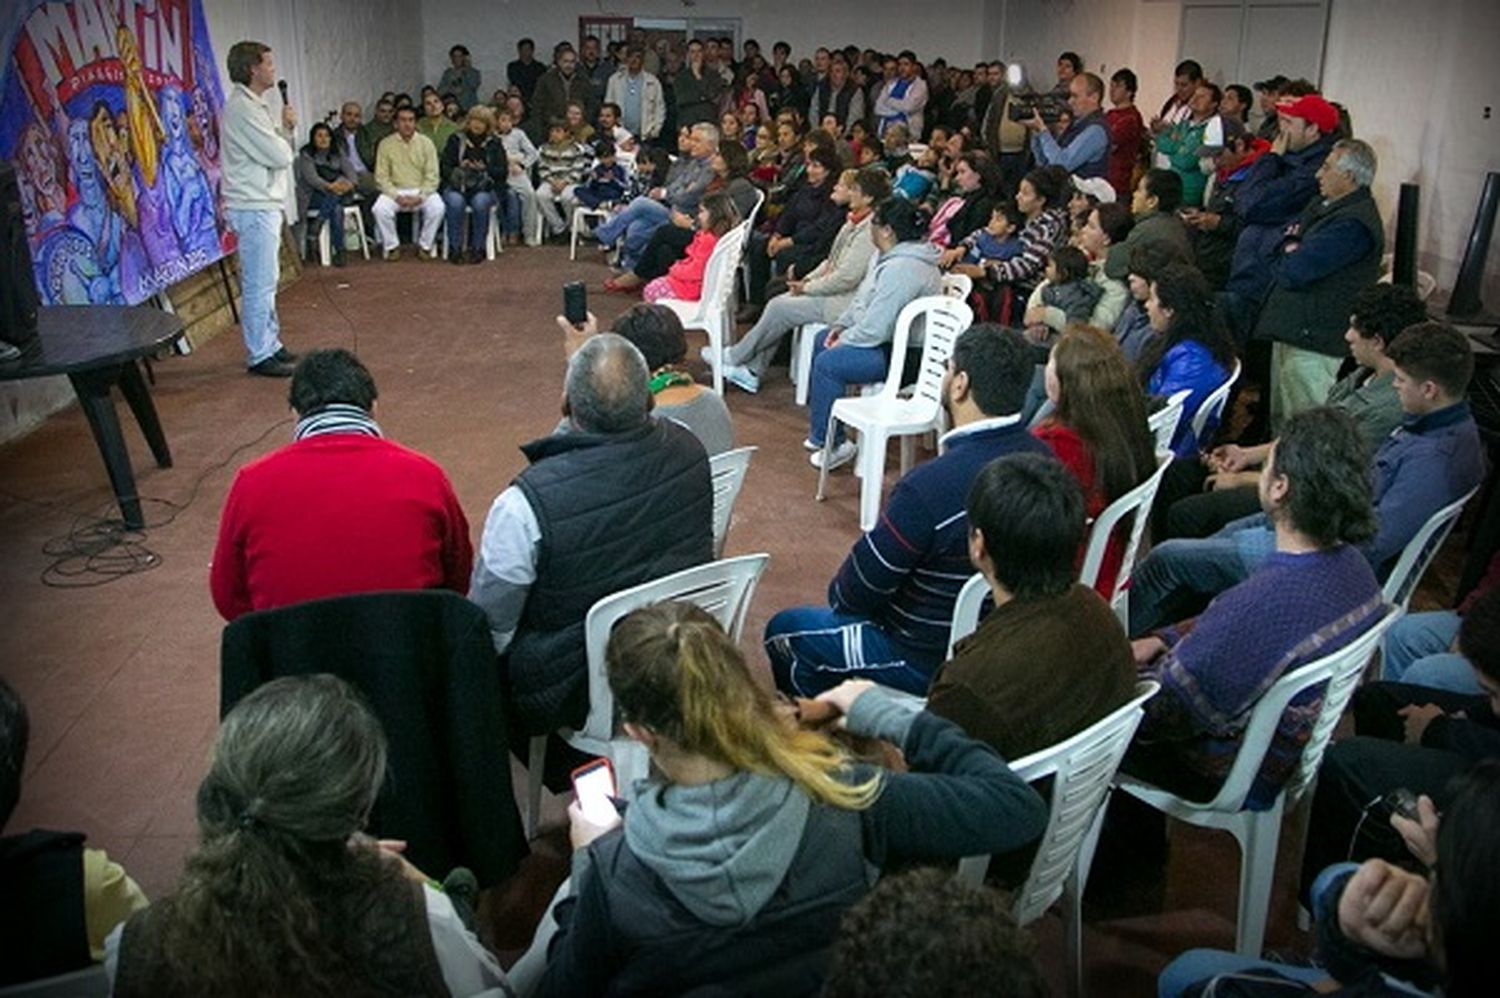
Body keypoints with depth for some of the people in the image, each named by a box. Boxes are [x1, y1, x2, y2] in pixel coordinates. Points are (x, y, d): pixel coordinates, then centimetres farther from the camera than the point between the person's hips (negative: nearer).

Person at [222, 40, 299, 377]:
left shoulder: (251, 105, 15)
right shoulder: (242, 109, -17)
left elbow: (277, 153, 15)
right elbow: (280, 156, -18)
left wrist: (285, 130, -1)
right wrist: (286, 129, 1)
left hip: (263, 205, 11)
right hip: (253, 208, -11)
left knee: (265, 281, 17)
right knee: (259, 284, -5)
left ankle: (270, 344, 26)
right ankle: (261, 355, 1)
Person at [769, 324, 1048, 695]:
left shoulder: (931, 486, -33)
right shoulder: (1041, 457, -9)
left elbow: (855, 593, -20)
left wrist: (840, 596, 5)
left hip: (930, 663, -7)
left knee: (783, 632, 13)